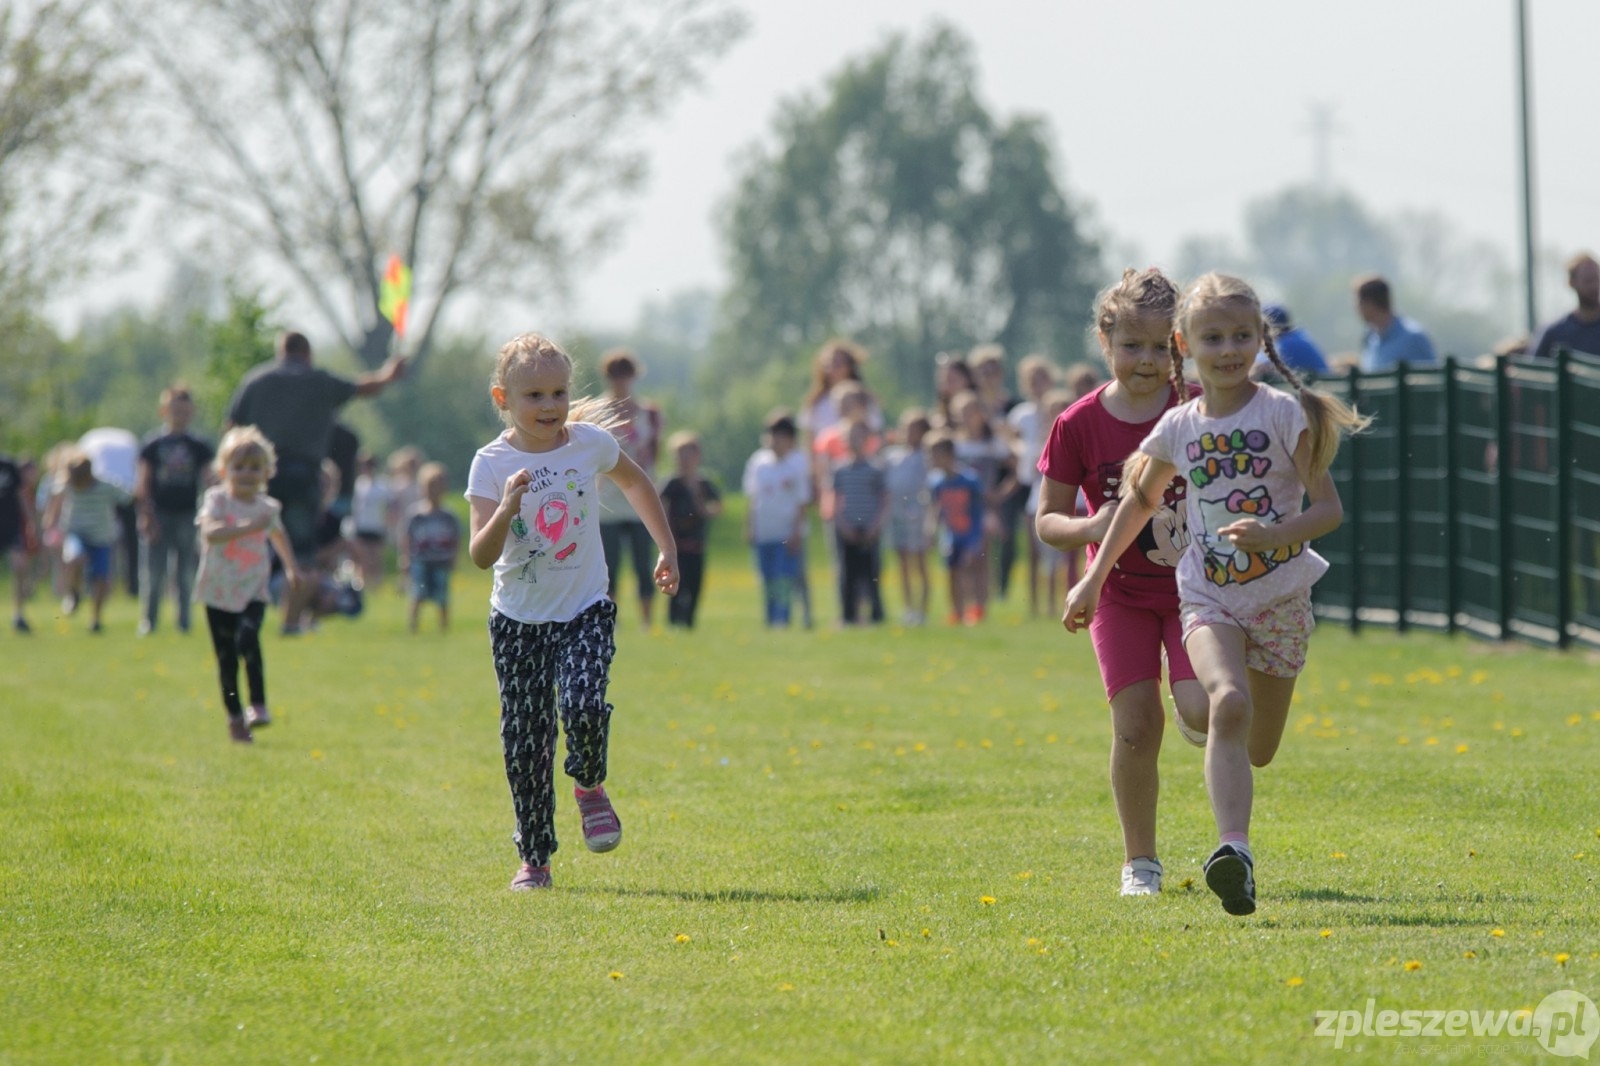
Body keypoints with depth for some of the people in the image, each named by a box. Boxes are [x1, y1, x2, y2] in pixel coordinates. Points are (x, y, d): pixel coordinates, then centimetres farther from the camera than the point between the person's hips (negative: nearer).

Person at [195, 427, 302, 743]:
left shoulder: (268, 507, 6)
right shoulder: (217, 500, -7)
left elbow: (278, 534, 28)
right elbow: (210, 532, -26)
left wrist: (291, 567, 37)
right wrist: (247, 527, -34)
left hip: (253, 591, 1)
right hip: (219, 592, -1)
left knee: (248, 639, -25)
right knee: (225, 657, 4)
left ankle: (258, 705, -22)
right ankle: (234, 715, 16)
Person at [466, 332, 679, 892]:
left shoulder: (591, 443, -5)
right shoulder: (492, 464, -11)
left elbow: (634, 481, 18)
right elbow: (481, 556, -19)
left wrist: (667, 549, 18)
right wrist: (506, 508, -36)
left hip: (585, 609, 0)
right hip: (518, 619, 0)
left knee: (582, 706, -24)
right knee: (524, 739, 1)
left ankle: (590, 786, 8)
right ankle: (534, 858, 15)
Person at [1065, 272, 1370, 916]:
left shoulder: (1284, 414, -8)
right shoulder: (1178, 428, 1)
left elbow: (1329, 507, -9)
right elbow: (1141, 499, 20)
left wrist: (1276, 535, -28)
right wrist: (1095, 578, 20)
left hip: (1280, 595, 0)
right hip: (1208, 597, 0)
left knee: (1258, 749, 10)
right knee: (1230, 705, -28)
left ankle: (1199, 712, 48)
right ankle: (1234, 852, -38)